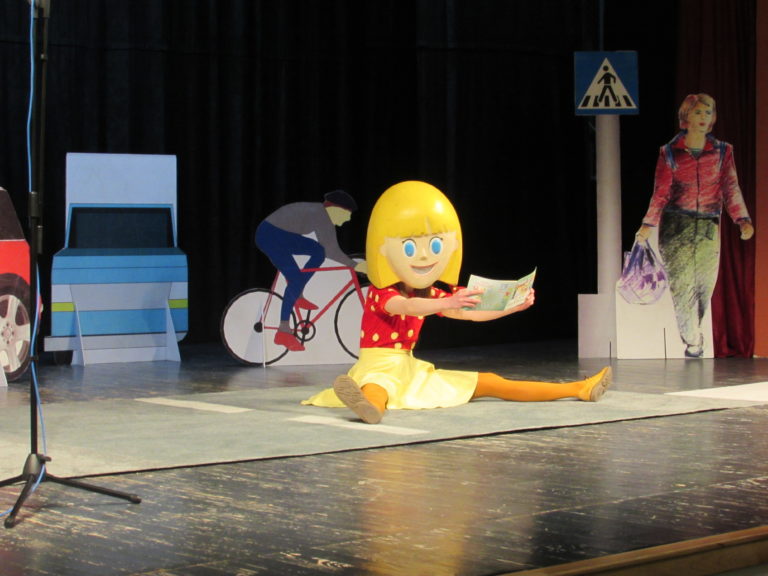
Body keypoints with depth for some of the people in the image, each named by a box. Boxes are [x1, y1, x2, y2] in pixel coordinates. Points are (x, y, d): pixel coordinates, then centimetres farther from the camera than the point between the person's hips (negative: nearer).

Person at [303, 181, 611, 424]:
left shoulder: (427, 295, 12)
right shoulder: (382, 294, -12)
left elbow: (471, 314, 11)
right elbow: (405, 307, -36)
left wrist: (515, 305, -1)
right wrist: (449, 302, -52)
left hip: (411, 370, 7)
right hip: (381, 367, -7)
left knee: (489, 383, 4)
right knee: (379, 386, -45)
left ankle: (577, 389, 5)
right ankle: (371, 403, -85)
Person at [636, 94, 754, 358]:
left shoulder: (723, 151, 7)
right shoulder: (669, 153, 2)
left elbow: (731, 188, 1)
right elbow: (661, 193, 1)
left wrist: (743, 220, -12)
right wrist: (648, 225, -8)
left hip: (708, 227, 2)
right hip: (676, 226, -2)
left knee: (705, 284, 3)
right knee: (681, 283, -8)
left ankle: (692, 334, 20)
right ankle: (692, 341, -3)